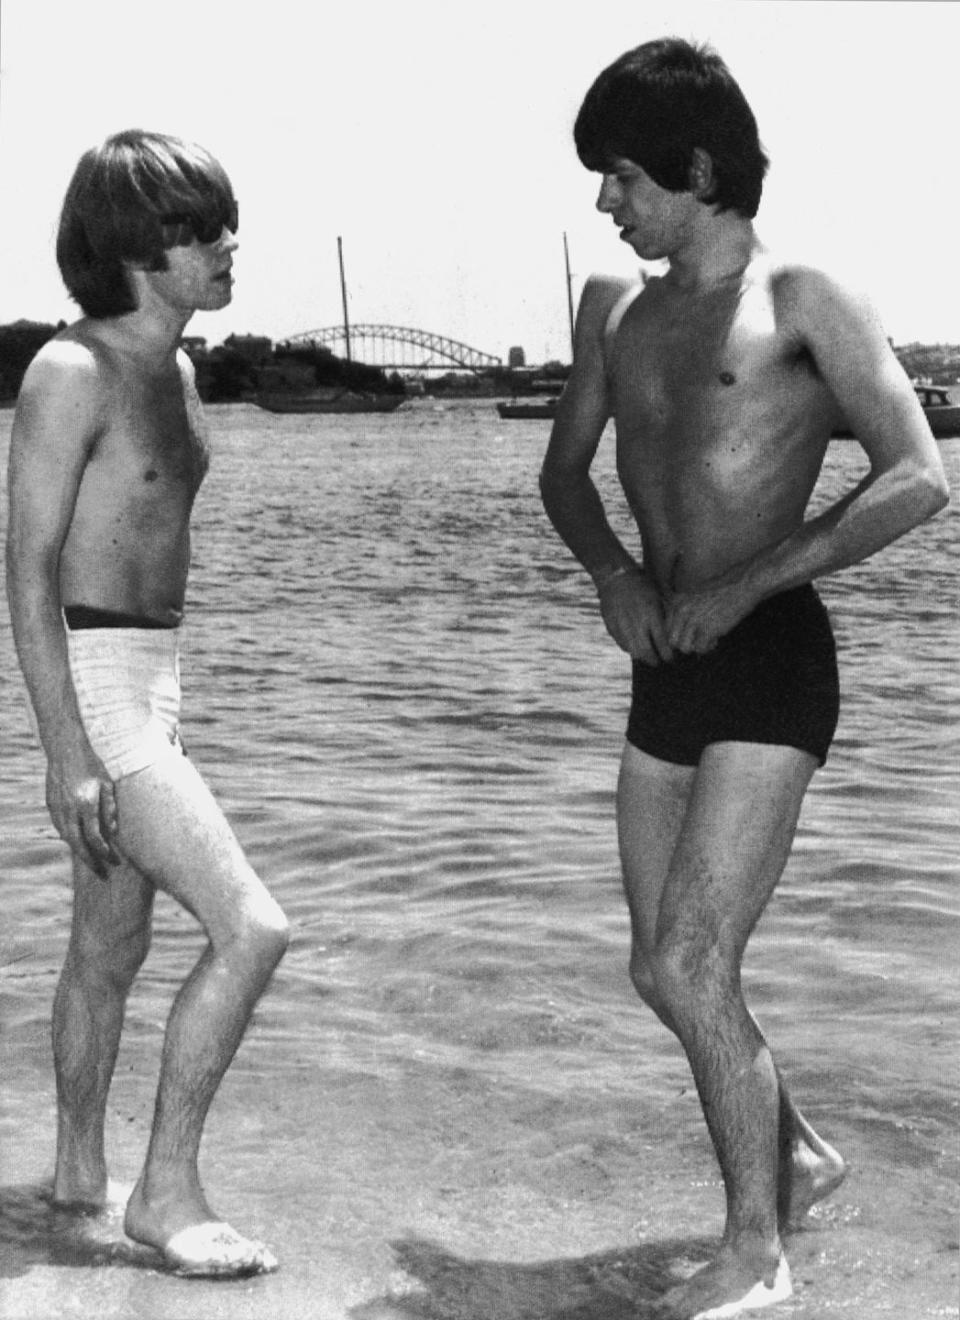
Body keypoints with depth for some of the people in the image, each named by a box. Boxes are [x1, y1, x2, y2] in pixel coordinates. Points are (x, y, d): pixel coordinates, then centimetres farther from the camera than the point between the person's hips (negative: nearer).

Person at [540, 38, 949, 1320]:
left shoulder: (804, 301, -7)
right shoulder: (616, 308, 12)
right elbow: (565, 475, 19)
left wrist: (743, 585, -18)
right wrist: (614, 571, -3)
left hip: (773, 666, -7)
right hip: (668, 676, 7)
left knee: (693, 971, -10)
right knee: (663, 973, 13)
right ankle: (799, 1154, 37)